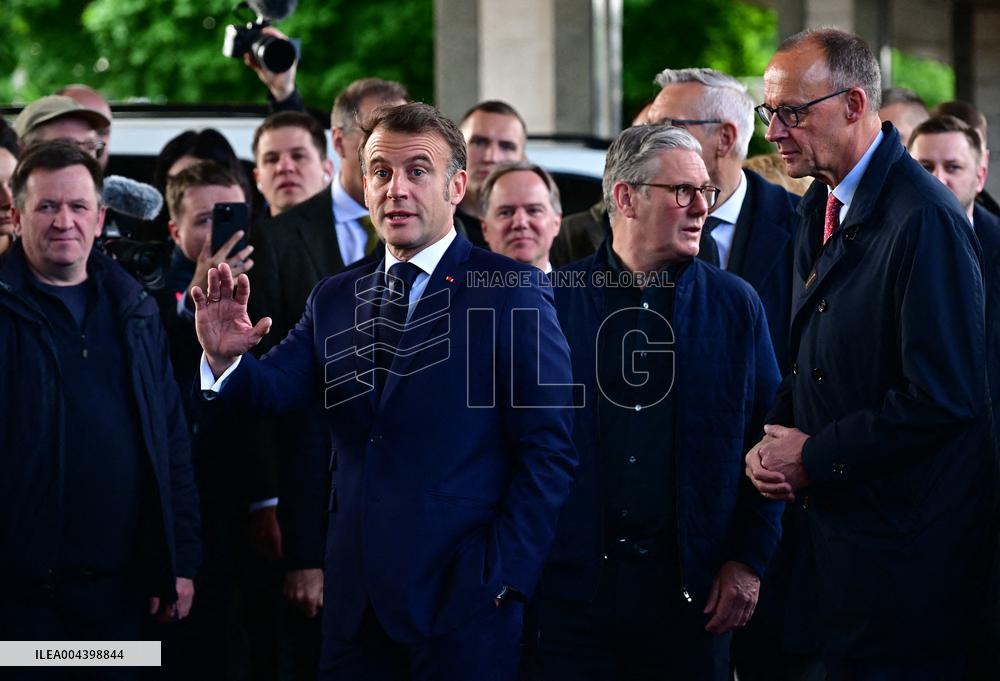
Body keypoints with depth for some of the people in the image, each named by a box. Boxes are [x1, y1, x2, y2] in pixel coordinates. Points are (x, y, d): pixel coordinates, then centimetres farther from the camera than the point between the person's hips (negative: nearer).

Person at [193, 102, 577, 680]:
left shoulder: (512, 293, -4)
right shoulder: (334, 300, 13)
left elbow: (549, 451, -7)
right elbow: (272, 391, 1)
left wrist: (504, 577, -11)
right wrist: (227, 356, -20)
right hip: (355, 605, 5)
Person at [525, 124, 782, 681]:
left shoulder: (735, 305, 6)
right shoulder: (553, 301, 2)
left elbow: (766, 441, 5)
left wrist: (749, 560, -2)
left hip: (692, 586, 1)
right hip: (574, 586, -1)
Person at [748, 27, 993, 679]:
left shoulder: (925, 219, -18)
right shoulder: (822, 208, 12)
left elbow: (944, 398, -23)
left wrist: (815, 456, -15)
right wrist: (773, 442, 0)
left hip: (904, 545, -8)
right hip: (825, 522, 8)